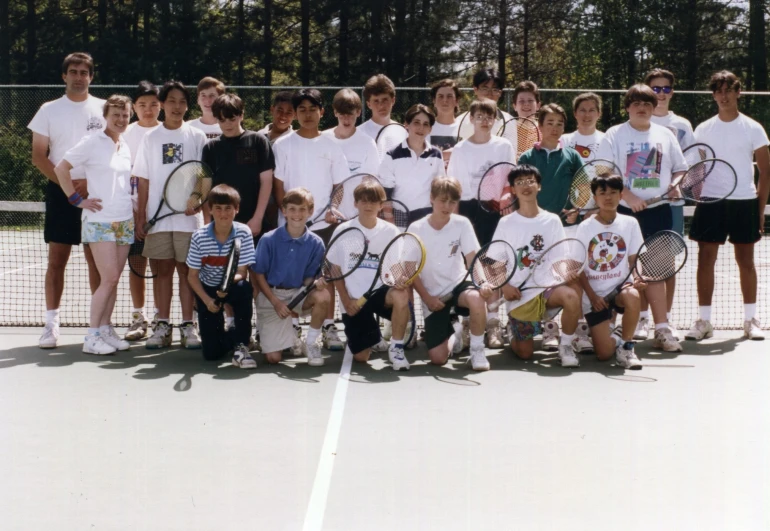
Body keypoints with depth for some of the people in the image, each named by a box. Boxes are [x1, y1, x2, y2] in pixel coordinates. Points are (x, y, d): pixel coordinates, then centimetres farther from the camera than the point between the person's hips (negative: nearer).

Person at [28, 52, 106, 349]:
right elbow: (39, 157, 3)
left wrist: (90, 182, -10)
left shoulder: (104, 109, 6)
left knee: (97, 259, 3)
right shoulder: (49, 110, 6)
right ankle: (51, 322, 4)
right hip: (60, 193, 0)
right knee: (57, 259, 0)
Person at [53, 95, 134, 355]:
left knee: (113, 279, 6)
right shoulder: (92, 143, -7)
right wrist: (77, 199, -12)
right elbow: (60, 168, -9)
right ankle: (92, 337, -3)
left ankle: (105, 330, 14)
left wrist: (136, 212, 14)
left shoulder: (126, 147, 13)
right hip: (100, 221, -6)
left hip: (125, 221, 6)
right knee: (109, 278, -11)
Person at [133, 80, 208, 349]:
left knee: (186, 269, 1)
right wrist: (140, 216, 2)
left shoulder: (196, 137, 4)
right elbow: (144, 181, 7)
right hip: (157, 216, 1)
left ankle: (188, 325, 6)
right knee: (163, 269, 5)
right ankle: (162, 325, 10)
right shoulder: (150, 138, 8)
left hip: (188, 216, -1)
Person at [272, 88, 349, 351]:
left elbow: (339, 185, 7)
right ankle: (292, 325, 12)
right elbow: (278, 185, 1)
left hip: (324, 222, 1)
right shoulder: (283, 145, 3)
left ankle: (329, 326, 8)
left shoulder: (331, 146, 6)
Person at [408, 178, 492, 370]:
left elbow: (472, 260, -12)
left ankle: (477, 351, -15)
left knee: (477, 298, -38)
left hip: (458, 285, 0)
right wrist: (427, 298, -13)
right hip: (433, 296, 0)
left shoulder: (462, 224, -6)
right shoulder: (416, 229, -8)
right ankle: (452, 337, 29)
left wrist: (482, 284, -31)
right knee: (437, 358, -9)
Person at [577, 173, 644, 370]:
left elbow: (634, 260, 3)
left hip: (620, 288, 1)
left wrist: (638, 278, -19)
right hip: (594, 295, -1)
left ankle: (625, 345, -13)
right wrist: (592, 296, -13)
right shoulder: (585, 227, -1)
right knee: (604, 354, -12)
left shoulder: (630, 223, 2)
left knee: (632, 296, -38)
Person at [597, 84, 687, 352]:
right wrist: (628, 196, -16)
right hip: (627, 211, -2)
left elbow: (679, 168, 18)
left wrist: (675, 184, -3)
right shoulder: (614, 135, 3)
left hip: (659, 210, 2)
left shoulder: (665, 135, 13)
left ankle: (661, 328, -4)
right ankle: (640, 318, 13)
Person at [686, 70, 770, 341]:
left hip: (744, 202, -1)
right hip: (710, 202, 1)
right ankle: (704, 321, 4)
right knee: (705, 259, -2)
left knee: (745, 260, 5)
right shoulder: (703, 130, 7)